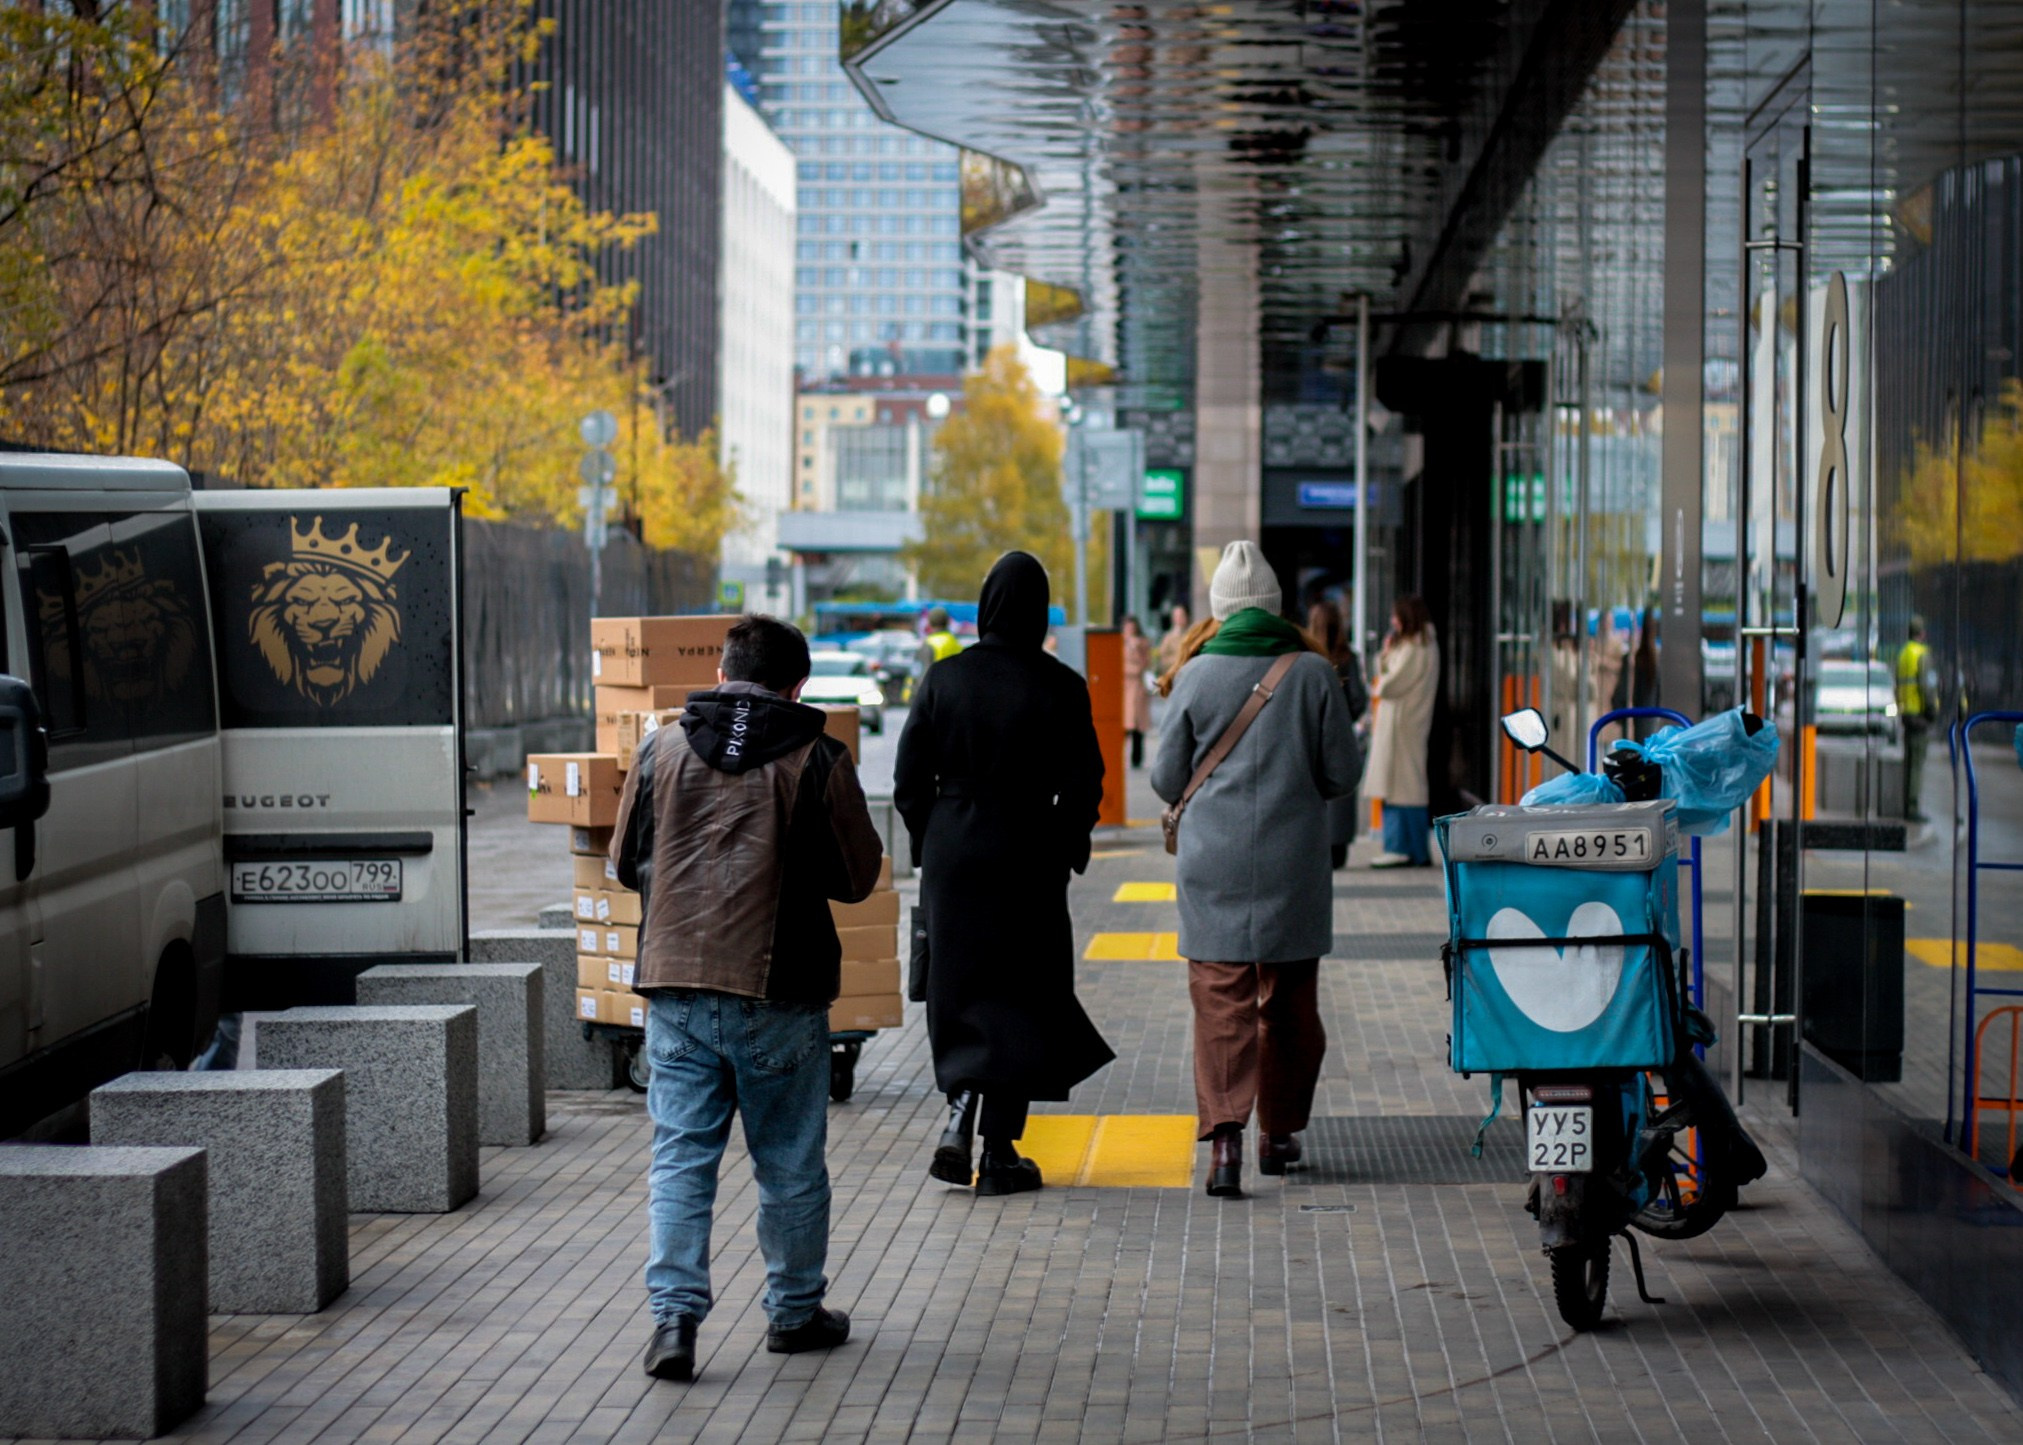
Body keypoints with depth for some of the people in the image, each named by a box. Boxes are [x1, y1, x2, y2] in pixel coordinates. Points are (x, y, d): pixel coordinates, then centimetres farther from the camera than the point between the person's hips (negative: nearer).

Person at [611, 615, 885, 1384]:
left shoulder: (662, 750, 2)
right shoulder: (816, 760, -6)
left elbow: (627, 863, 12)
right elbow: (857, 876, 2)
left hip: (677, 986, 2)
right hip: (780, 991, -2)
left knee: (679, 1155, 5)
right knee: (790, 1162, 11)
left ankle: (674, 1313, -5)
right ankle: (795, 1312, 22)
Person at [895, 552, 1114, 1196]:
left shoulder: (945, 678, -4)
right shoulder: (1059, 687, -8)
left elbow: (909, 780, -1)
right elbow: (1084, 785, -6)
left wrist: (930, 843, 12)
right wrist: (1068, 850, 9)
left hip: (952, 856, 1)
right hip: (1028, 859, -1)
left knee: (959, 991, 14)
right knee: (1019, 997, 7)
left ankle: (959, 1118, -5)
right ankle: (999, 1152, 6)